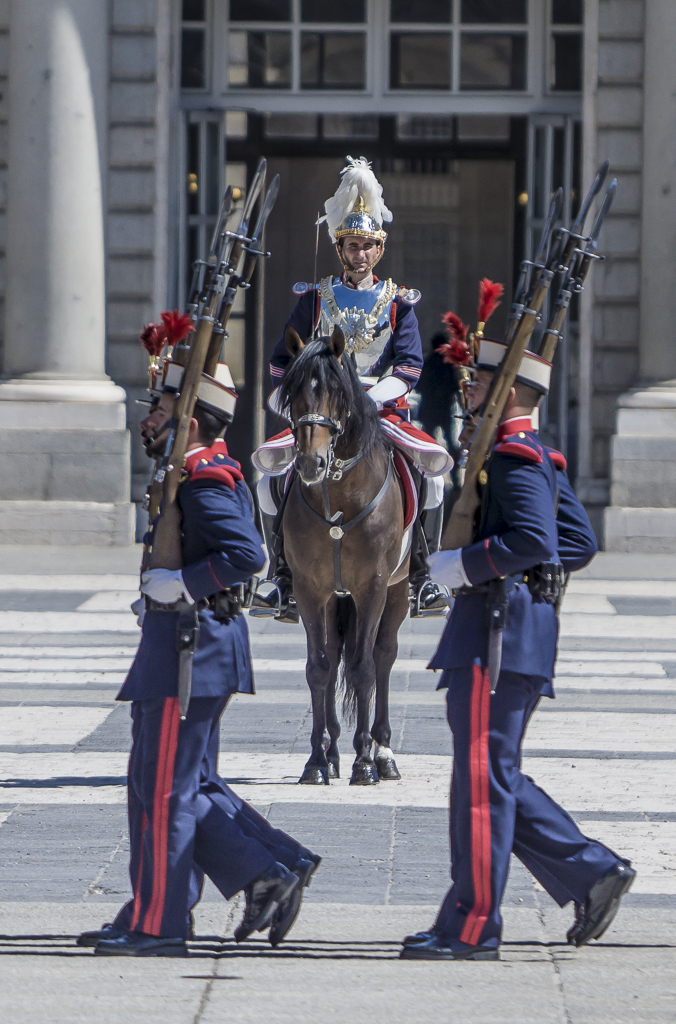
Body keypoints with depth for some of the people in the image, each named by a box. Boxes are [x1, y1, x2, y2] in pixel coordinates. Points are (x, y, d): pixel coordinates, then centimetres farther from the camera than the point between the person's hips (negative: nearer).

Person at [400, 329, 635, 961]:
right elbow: (580, 543, 21)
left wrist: (462, 565, -18)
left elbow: (532, 539, -27)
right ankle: (591, 872, 11)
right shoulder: (540, 459, 18)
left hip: (497, 636, -11)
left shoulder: (513, 458, -14)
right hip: (521, 630, 11)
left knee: (483, 779, -6)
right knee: (496, 778, 14)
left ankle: (471, 928, -2)